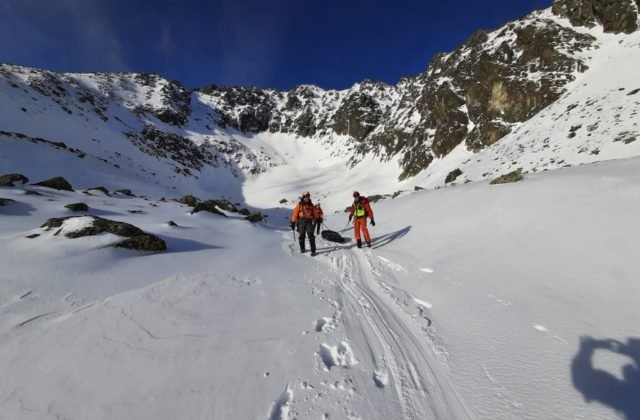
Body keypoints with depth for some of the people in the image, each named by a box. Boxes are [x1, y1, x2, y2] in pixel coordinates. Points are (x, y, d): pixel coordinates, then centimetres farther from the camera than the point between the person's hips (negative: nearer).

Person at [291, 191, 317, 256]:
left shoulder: (311, 205, 8)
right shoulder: (299, 205, 0)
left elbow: (314, 214, 16)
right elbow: (295, 214, 0)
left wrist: (315, 222, 16)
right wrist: (293, 223, -2)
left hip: (309, 222, 1)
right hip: (301, 222, 0)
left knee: (311, 236, -10)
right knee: (301, 236, 8)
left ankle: (313, 251, -8)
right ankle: (302, 248, 29)